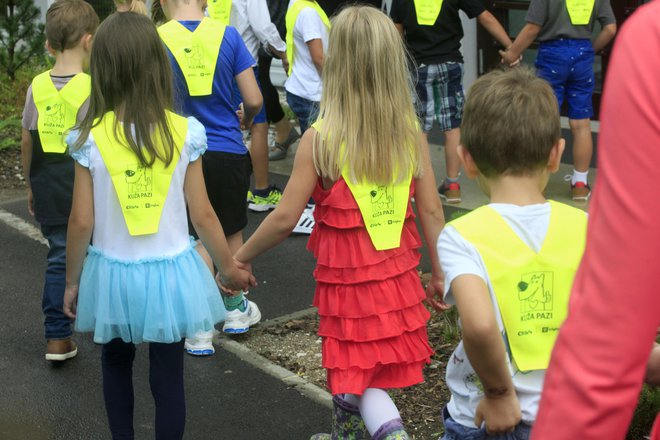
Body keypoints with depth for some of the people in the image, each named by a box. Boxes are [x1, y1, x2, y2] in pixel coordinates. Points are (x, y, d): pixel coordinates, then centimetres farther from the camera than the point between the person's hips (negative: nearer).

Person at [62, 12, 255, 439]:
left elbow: (82, 222, -8)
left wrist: (72, 281, 7)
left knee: (116, 363, 25)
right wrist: (229, 267, 9)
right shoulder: (186, 133, -11)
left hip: (113, 274, 1)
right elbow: (202, 214, -6)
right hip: (169, 272, 0)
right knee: (169, 376, 10)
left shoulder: (91, 139, -12)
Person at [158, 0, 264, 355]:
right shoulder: (227, 35, -4)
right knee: (232, 233, 19)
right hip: (229, 152, 1)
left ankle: (200, 329, 8)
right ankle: (235, 310, 36)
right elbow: (254, 100, -4)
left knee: (197, 239, 9)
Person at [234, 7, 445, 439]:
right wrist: (439, 271, 11)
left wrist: (239, 259, 0)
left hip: (347, 279, -4)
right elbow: (431, 210, -2)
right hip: (399, 274, 5)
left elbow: (285, 218, -14)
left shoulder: (321, 139, -16)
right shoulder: (409, 131, -4)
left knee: (360, 374, 9)